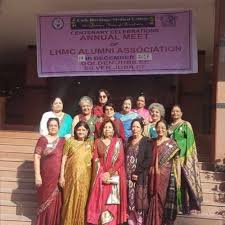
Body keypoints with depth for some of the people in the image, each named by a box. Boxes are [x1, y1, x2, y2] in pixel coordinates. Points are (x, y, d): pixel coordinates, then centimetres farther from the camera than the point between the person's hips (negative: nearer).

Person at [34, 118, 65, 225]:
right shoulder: (43, 139, -1)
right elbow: (36, 157, -7)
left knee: (56, 203, 8)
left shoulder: (62, 140, 9)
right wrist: (37, 175, -14)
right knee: (46, 202, 5)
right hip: (46, 176, -3)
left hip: (59, 177, 3)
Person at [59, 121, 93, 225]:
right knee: (69, 201, 4)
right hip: (71, 176, -1)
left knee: (81, 201, 6)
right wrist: (61, 176, -6)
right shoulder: (70, 141, 1)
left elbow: (93, 160, 12)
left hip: (84, 177, 2)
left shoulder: (90, 144, 9)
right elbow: (64, 159, -1)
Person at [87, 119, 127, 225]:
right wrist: (101, 174, -9)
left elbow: (121, 160, -4)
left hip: (115, 176, -1)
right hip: (101, 176, 1)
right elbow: (96, 160, 3)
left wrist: (109, 173, -12)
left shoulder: (118, 142, 2)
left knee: (112, 202, 0)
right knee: (100, 201, 0)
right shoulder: (98, 142, 7)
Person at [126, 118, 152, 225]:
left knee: (139, 200, -1)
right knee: (130, 201, 6)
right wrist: (125, 174, 3)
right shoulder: (128, 141, 13)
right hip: (128, 176, 5)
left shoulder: (146, 141, -3)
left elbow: (148, 160, -10)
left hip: (140, 177, -4)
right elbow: (125, 158, 14)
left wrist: (137, 172, -15)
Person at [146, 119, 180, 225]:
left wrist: (178, 179, -8)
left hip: (167, 177, -3)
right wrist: (150, 175, 7)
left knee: (167, 201, 0)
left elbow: (177, 162, -4)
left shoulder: (171, 144, -3)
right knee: (155, 201, 8)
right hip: (154, 177, 3)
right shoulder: (153, 143, 8)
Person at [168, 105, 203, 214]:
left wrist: (185, 156, -16)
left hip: (183, 156, -4)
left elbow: (189, 140, -7)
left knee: (185, 179, -6)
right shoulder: (169, 126, 16)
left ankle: (188, 205, 0)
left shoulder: (186, 125, 1)